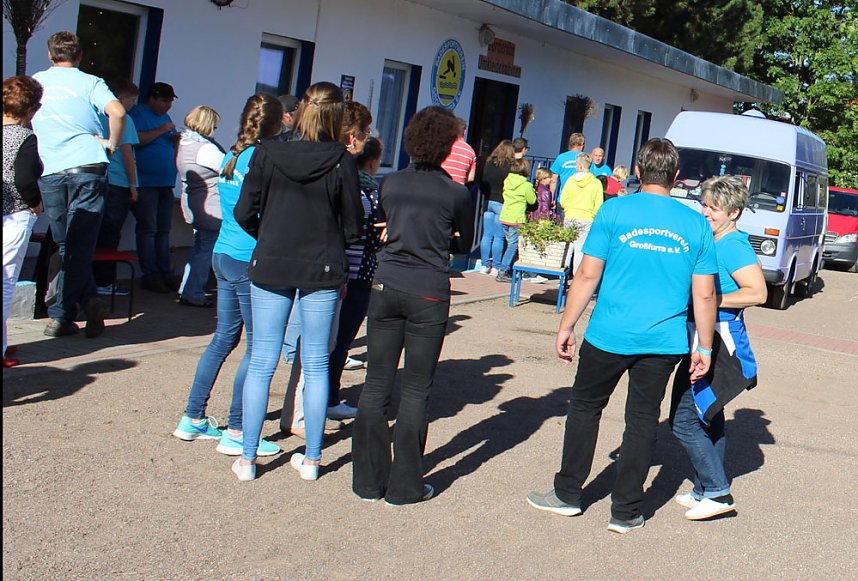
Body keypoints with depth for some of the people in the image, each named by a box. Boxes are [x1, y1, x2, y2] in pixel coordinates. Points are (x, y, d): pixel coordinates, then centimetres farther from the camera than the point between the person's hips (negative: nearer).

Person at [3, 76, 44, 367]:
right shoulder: (24, 137, -10)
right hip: (14, 216, -6)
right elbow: (24, 180, -20)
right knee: (5, 283, -1)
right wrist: (36, 203, -3)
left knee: (5, 283, 14)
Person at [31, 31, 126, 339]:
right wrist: (111, 144, 1)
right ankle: (61, 315, -7)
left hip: (48, 173, 2)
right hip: (87, 167, -2)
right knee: (81, 245, 0)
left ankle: (90, 300, 1)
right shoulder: (89, 82, 4)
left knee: (66, 246, 12)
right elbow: (117, 111, -13)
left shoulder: (34, 82, 13)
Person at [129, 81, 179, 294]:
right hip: (145, 183, -8)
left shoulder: (164, 117, 21)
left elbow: (170, 145, 26)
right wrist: (161, 130, -16)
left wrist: (176, 138, 4)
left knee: (164, 230, 9)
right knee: (148, 229, -7)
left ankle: (166, 273, 12)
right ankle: (150, 276, -5)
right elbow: (135, 140, -20)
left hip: (165, 183, 8)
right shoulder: (137, 113, -5)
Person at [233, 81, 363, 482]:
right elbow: (352, 227, -4)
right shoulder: (341, 161, -8)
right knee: (316, 365, 9)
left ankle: (247, 459, 12)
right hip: (322, 270, 0)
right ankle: (311, 459, 17)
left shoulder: (267, 153, -5)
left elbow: (244, 213, -3)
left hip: (270, 268, 1)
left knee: (262, 363, 8)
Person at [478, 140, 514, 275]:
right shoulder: (510, 166, -10)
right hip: (501, 203, -5)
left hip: (488, 202, 5)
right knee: (499, 237, -1)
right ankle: (495, 267, 1)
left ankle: (484, 265, 10)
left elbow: (482, 183, 10)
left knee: (487, 235, 8)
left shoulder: (488, 163, 5)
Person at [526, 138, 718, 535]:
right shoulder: (696, 224, 4)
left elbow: (588, 275, -6)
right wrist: (704, 347, 11)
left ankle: (568, 494, 24)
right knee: (643, 420, 11)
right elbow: (704, 295, 3)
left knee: (585, 408, 15)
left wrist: (566, 327, 1)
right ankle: (626, 512, 17)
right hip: (664, 342, 2)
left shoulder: (615, 211, -4)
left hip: (610, 335, -2)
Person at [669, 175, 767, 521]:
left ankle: (717, 492, -3)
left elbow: (758, 293, -26)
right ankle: (706, 491, 28)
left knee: (684, 419, -10)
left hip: (719, 346, -10)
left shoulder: (735, 246, -15)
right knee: (708, 418, 17)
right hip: (706, 341, 10)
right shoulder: (711, 243, 13)